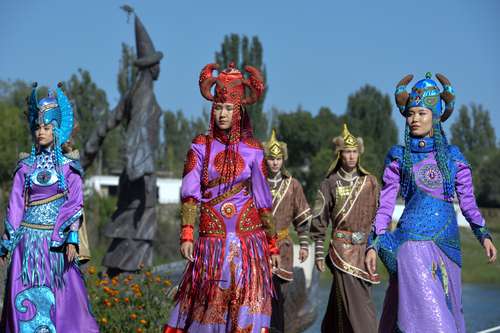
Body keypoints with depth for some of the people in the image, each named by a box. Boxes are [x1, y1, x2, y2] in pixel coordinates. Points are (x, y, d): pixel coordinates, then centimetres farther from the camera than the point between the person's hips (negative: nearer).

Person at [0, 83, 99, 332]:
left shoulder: (68, 166, 5)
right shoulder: (25, 166, 9)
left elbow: (75, 205, -1)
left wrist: (72, 239, -12)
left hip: (57, 240, -1)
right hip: (28, 238, 1)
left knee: (61, 297, -3)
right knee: (25, 296, -2)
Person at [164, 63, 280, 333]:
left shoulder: (252, 150, 3)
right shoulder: (200, 146, 2)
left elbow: (263, 201, 7)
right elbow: (189, 192, -7)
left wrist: (272, 245, 9)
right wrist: (186, 235, -19)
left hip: (248, 241, 0)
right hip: (212, 240, 0)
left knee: (248, 307, -5)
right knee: (206, 306, 4)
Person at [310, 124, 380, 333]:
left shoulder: (370, 182, 7)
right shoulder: (329, 183, 2)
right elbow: (319, 222, 3)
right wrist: (319, 254, 0)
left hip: (366, 248, 3)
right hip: (342, 250, -3)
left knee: (339, 302, 10)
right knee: (356, 303, -8)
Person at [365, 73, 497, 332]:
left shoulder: (452, 155, 9)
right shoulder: (398, 157, 5)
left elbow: (468, 201, 11)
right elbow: (385, 205, 5)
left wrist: (483, 235, 0)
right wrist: (374, 245, -2)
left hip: (447, 243, 3)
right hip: (413, 241, -3)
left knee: (447, 308, 7)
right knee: (424, 311, -12)